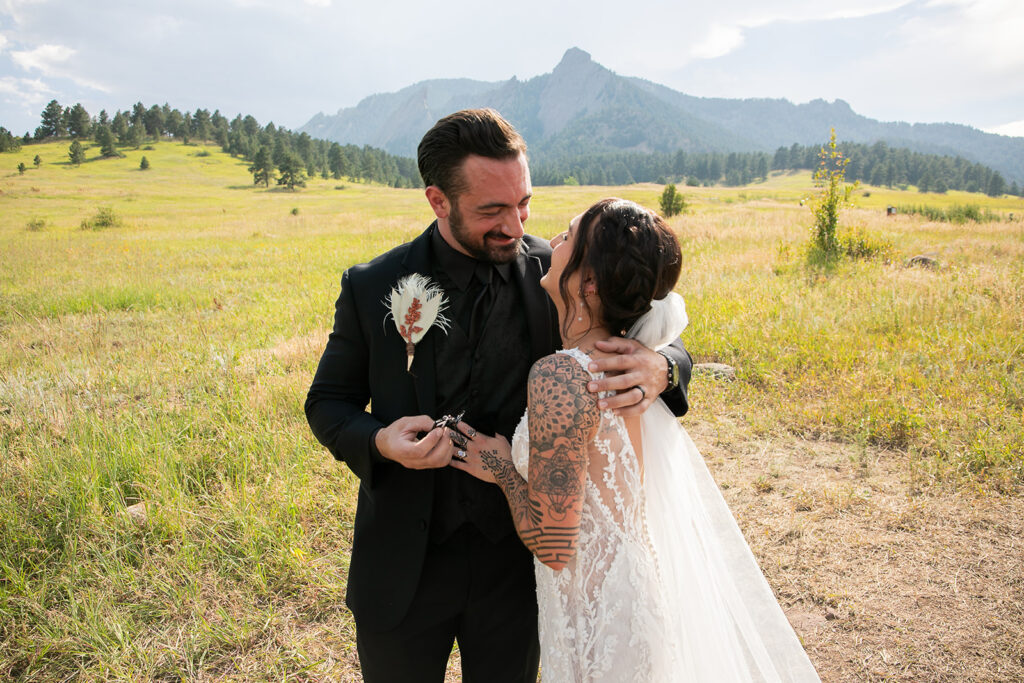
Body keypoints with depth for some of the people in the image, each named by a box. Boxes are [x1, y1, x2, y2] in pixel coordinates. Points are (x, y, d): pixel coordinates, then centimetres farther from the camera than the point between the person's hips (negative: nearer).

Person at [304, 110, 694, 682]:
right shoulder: (373, 287, -9)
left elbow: (663, 340, -5)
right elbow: (328, 402, 1)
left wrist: (660, 368, -30)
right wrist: (379, 442, -21)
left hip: (518, 563, 1)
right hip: (404, 565, 0)